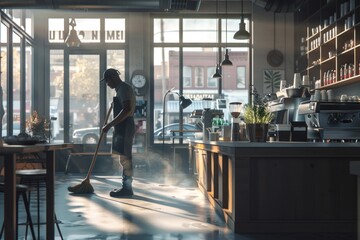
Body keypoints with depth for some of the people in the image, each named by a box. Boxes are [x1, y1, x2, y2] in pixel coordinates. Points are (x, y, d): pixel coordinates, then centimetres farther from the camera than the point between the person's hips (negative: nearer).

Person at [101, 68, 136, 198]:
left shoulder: (124, 88, -13)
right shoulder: (122, 88, 20)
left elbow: (127, 109, -25)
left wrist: (110, 125, -25)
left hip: (125, 127, -11)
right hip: (122, 127, 11)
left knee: (125, 158, -8)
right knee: (125, 158, 12)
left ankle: (127, 188, -5)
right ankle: (126, 187, 17)